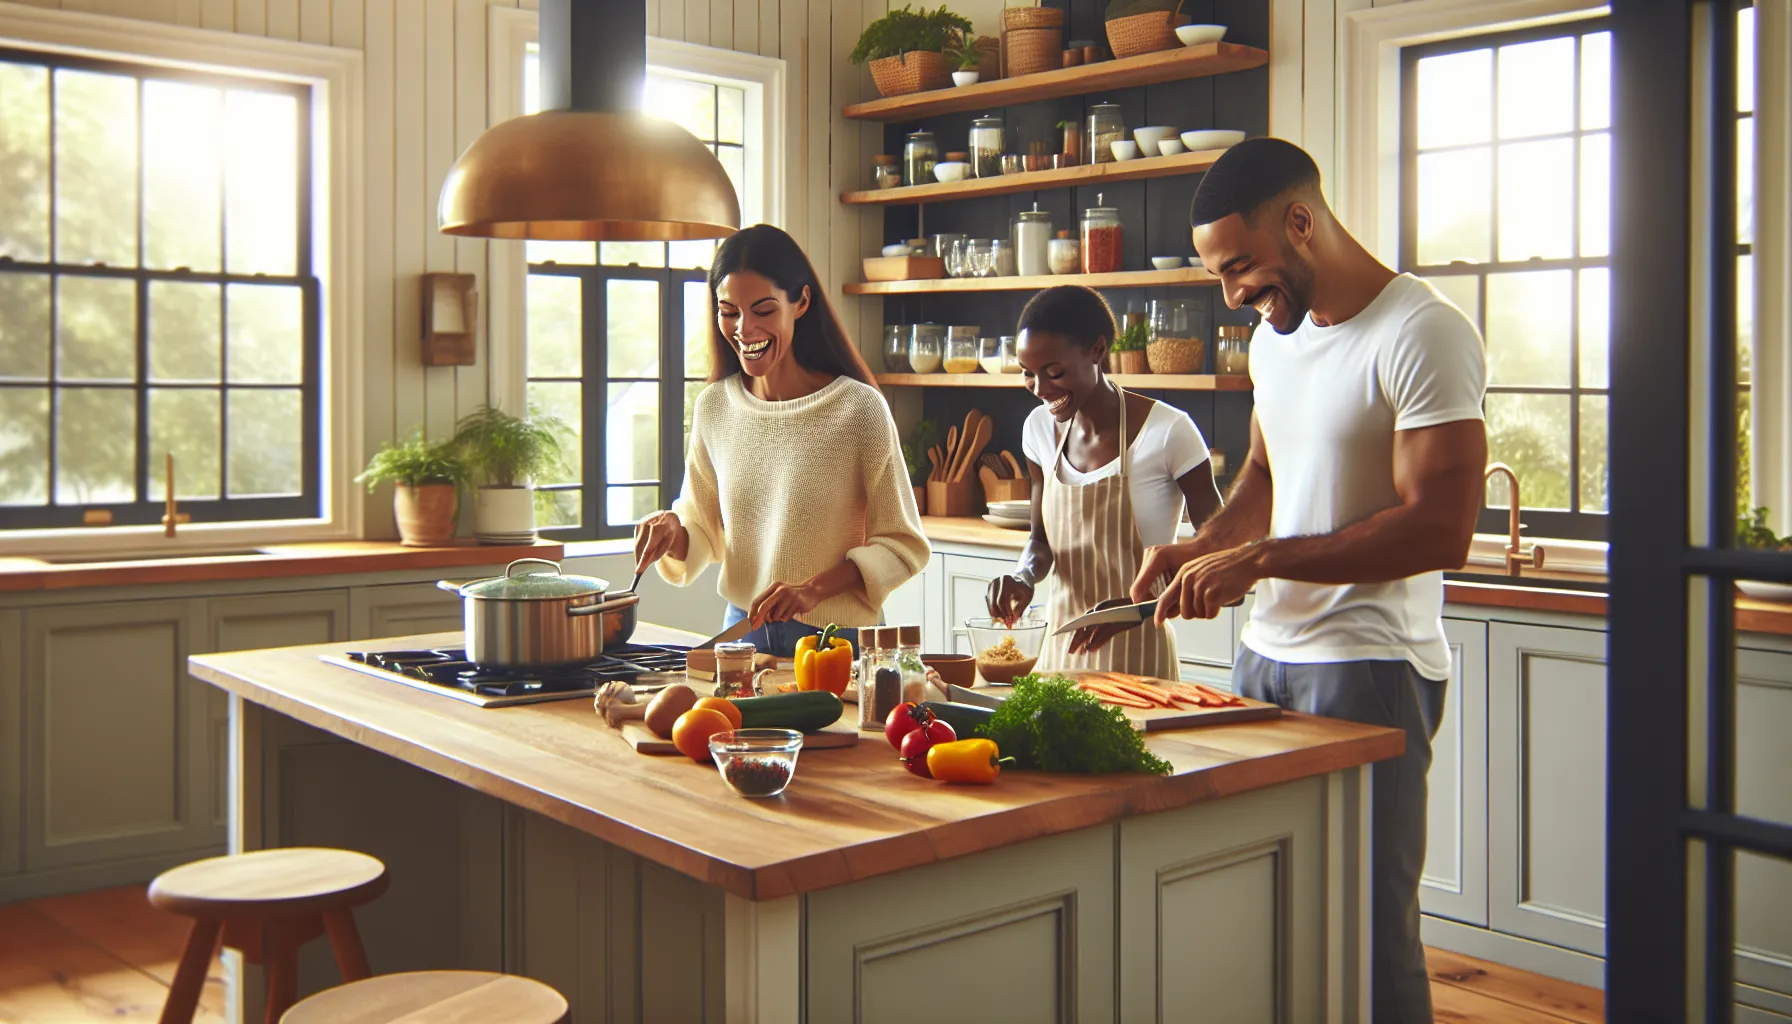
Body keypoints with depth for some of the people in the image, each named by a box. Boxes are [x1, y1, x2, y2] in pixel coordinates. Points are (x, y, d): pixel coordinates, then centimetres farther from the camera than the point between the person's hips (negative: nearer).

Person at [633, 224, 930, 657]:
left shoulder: (859, 409, -14)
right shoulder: (713, 407, 1)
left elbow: (902, 545, -10)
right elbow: (705, 535, 11)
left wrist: (815, 588, -22)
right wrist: (673, 533, -11)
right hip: (742, 631, 4)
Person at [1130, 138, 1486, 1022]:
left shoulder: (1422, 334, -14)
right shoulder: (1274, 335, 12)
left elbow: (1440, 529, -20)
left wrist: (1256, 561, -19)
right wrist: (1202, 549, 6)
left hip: (1370, 667, -7)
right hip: (1266, 652, 8)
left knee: (1369, 937, 0)